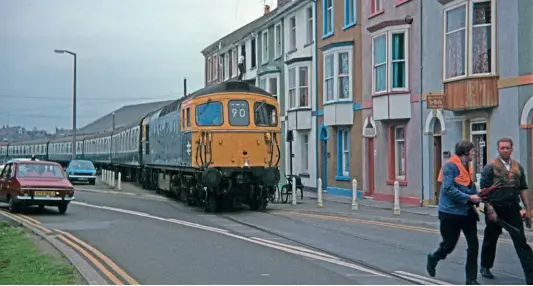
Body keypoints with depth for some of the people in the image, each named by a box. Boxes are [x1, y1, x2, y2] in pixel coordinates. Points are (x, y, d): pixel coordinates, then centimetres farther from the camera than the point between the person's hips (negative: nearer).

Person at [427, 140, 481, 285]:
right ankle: (433, 259, 38)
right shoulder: (450, 165, -14)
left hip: (468, 212, 7)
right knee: (449, 245, 6)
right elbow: (448, 189, -22)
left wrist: (477, 196, -2)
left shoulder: (467, 166, 11)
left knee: (473, 244, 0)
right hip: (451, 212, -7)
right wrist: (469, 197, -23)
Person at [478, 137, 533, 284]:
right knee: (490, 239, 14)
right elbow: (483, 190, -10)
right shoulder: (490, 167, -7)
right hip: (495, 209, -3)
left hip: (512, 210, 3)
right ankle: (485, 267, 35)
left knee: (521, 242, -3)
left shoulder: (518, 167, 6)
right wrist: (490, 210, -16)